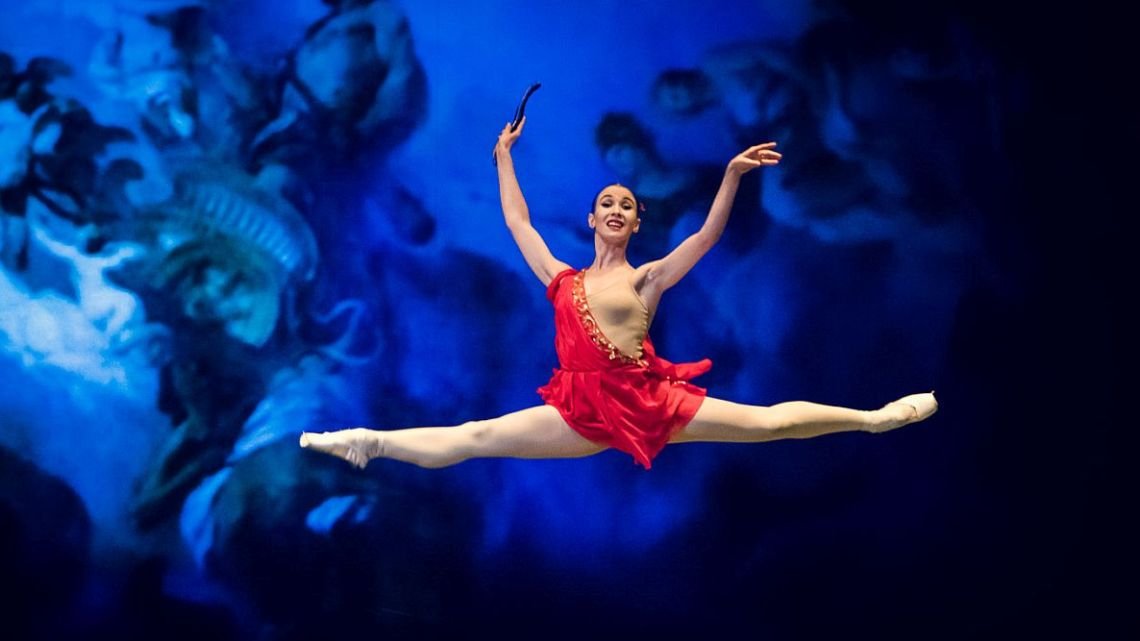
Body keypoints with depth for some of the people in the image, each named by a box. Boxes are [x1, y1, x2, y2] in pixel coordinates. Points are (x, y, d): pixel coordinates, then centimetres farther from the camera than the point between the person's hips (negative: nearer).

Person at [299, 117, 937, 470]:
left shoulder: (646, 279, 6)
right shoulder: (562, 277, 15)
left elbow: (706, 237, -3)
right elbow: (517, 220, 21)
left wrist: (732, 174, -13)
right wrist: (505, 157, 25)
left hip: (651, 403, -2)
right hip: (584, 413, 2)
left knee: (766, 421, -10)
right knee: (468, 439, -6)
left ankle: (873, 418, -4)